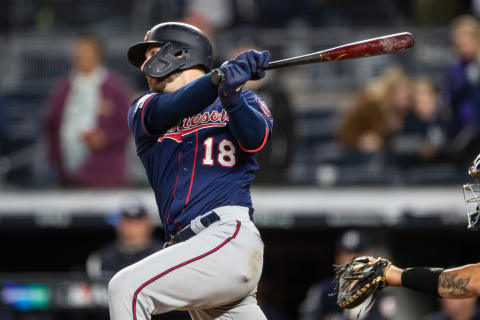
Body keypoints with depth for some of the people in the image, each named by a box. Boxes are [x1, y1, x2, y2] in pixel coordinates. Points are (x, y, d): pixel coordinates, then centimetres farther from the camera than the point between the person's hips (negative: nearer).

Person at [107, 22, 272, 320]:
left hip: (230, 238, -5)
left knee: (127, 288, -21)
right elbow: (172, 108, -4)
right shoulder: (144, 109, 18)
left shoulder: (245, 102, 11)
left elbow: (255, 138, -10)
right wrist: (221, 77, -22)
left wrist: (233, 97, -30)